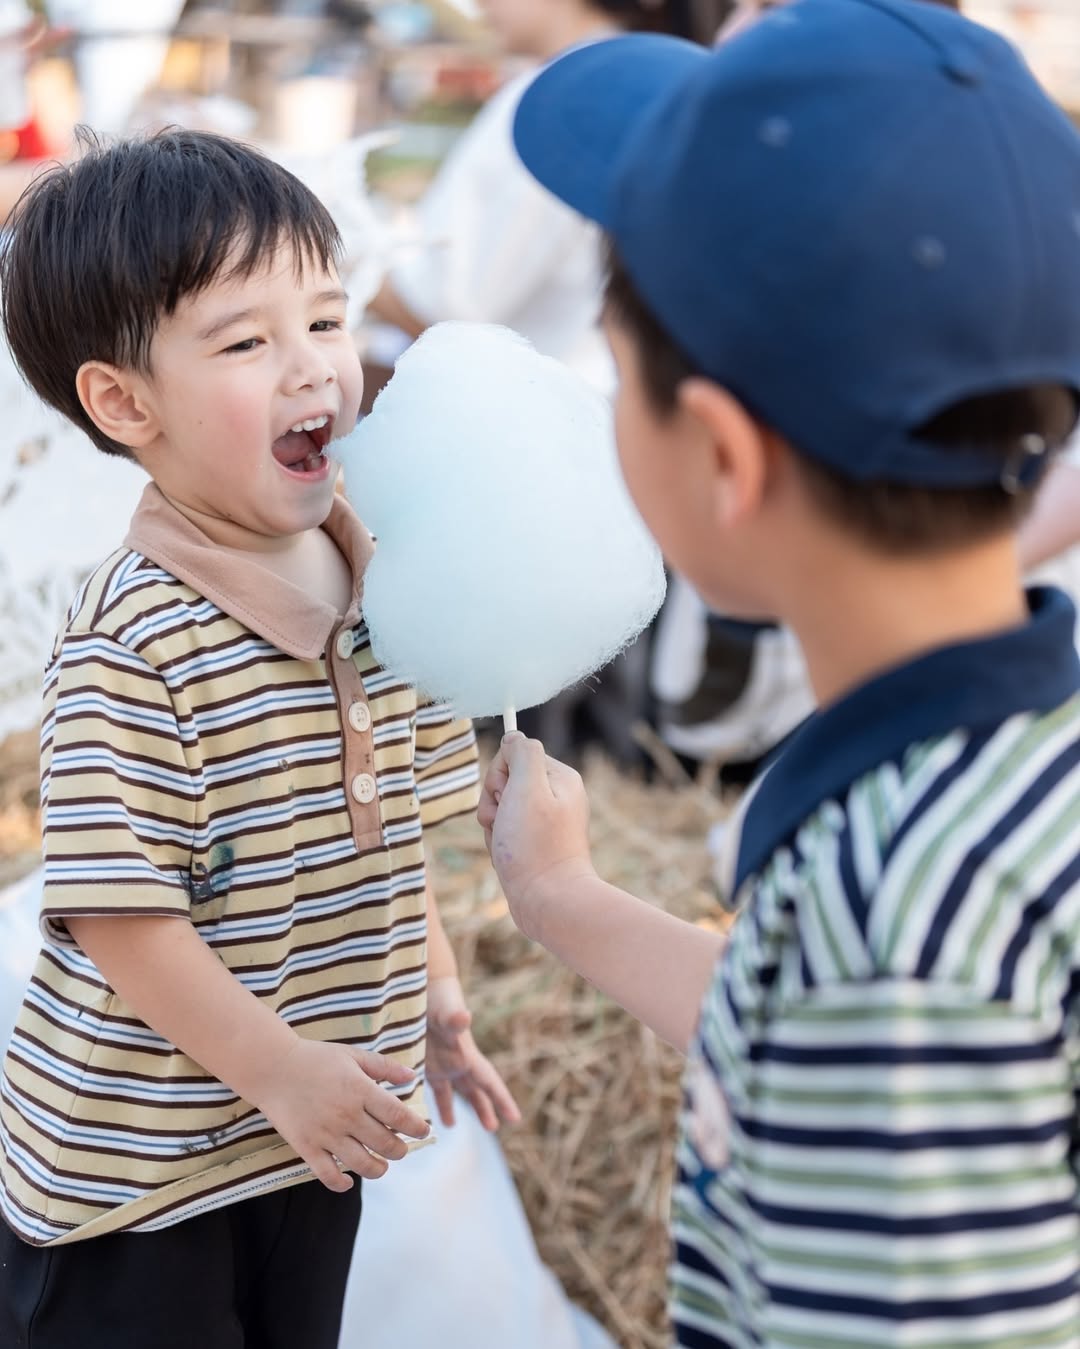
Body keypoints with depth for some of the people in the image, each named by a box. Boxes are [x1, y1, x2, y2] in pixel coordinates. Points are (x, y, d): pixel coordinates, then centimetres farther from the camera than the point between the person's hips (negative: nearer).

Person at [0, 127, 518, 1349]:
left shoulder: (381, 583, -1)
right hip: (129, 1168, -7)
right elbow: (115, 907, -25)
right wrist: (274, 1069, -22)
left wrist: (434, 992, 15)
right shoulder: (131, 644, -25)